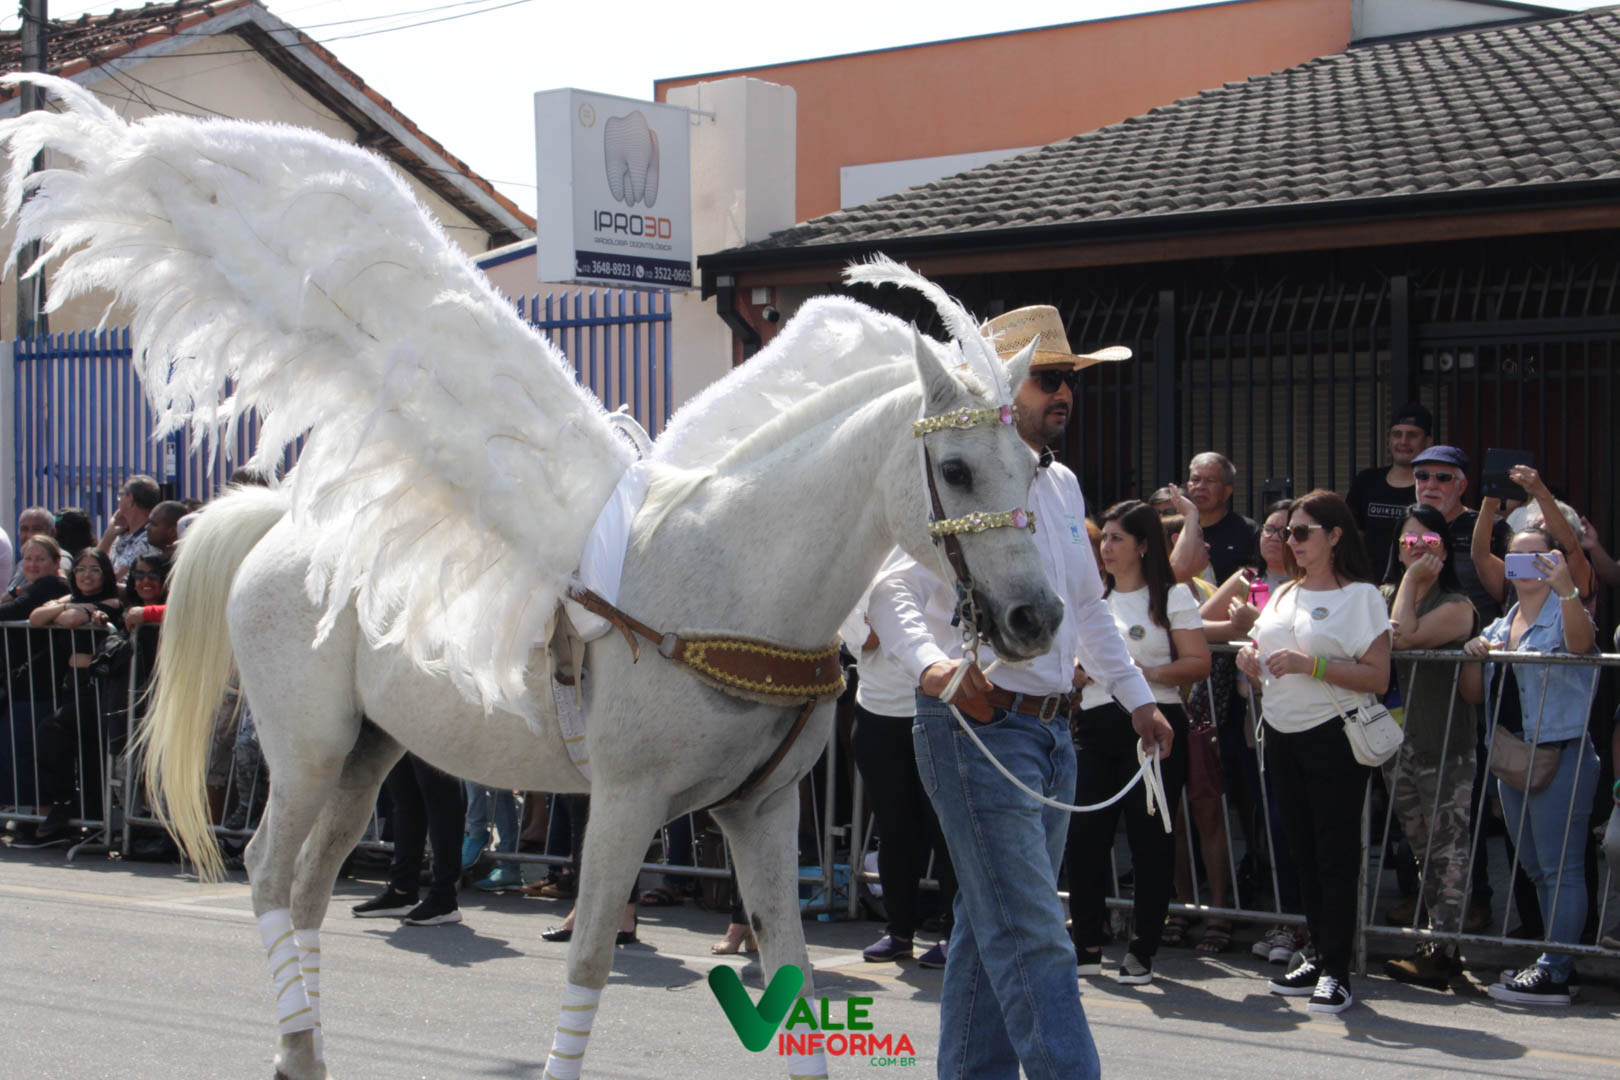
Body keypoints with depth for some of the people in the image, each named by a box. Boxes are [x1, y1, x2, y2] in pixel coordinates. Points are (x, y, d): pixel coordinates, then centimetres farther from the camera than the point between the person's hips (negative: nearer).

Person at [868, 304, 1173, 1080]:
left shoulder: (1063, 486, 15)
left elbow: (1088, 607, 25)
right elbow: (893, 591, -21)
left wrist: (1137, 698, 24)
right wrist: (931, 666, -39)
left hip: (1050, 731, 8)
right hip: (978, 730, -8)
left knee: (992, 928, 15)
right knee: (1032, 941, -11)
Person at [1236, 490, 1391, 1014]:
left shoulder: (1360, 595, -4)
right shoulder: (1283, 595, 16)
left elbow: (1377, 678, -13)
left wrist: (1311, 664, -20)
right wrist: (1254, 664, 1)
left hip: (1334, 737, -7)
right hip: (1282, 735, 7)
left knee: (1336, 854, -4)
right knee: (1303, 852, 11)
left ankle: (1336, 971, -1)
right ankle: (1318, 956, 19)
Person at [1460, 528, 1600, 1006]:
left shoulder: (1564, 613, -3)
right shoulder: (1501, 627, 17)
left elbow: (1581, 642, -28)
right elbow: (1473, 694, 15)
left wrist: (1565, 587, -43)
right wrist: (1473, 656, -4)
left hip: (1560, 754, -8)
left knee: (1559, 866, -8)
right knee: (1537, 869, 13)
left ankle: (1553, 973, -9)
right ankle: (1558, 961, 21)